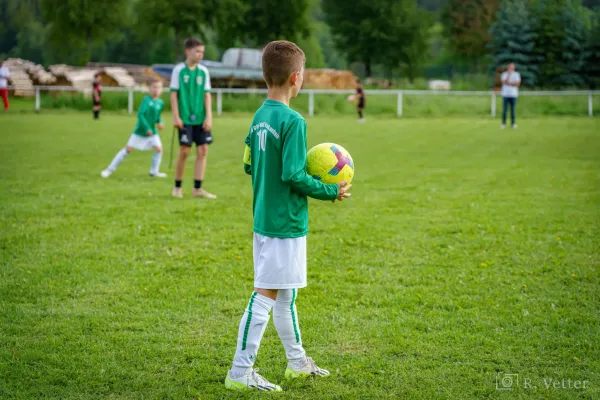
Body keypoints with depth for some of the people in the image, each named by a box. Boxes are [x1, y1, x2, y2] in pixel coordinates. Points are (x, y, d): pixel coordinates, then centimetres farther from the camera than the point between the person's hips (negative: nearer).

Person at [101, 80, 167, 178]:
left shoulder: (161, 103, -1)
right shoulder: (146, 100, -15)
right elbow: (140, 114, -23)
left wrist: (160, 122, -8)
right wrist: (147, 128, -28)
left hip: (152, 132, 4)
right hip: (140, 131, -4)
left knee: (159, 149, -10)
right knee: (128, 149, -3)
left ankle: (154, 171, 10)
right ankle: (110, 169, 6)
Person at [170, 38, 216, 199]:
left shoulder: (203, 71, 7)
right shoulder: (179, 70, -3)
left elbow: (207, 95, 7)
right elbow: (174, 94, -3)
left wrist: (208, 116, 0)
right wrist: (176, 116, -8)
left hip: (200, 118, 4)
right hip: (185, 118, -4)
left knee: (203, 150, -1)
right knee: (184, 151, -4)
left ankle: (197, 188, 5)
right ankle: (177, 187, 12)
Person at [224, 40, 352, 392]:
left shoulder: (259, 117, 7)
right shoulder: (292, 121, -19)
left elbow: (250, 166, 14)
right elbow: (293, 176, -21)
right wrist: (331, 191, -10)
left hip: (265, 219, 9)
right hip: (286, 225, -9)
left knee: (286, 293, 19)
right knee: (265, 296, -3)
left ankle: (298, 361, 32)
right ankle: (240, 372, 1)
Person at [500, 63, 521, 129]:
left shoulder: (517, 74, 4)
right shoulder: (504, 74, 3)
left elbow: (518, 84, -7)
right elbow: (505, 82, -13)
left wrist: (509, 83, -10)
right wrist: (509, 74, -16)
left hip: (513, 94, 0)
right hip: (505, 94, 0)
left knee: (513, 109, 1)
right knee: (504, 109, -2)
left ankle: (513, 123, 6)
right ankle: (503, 123, 3)